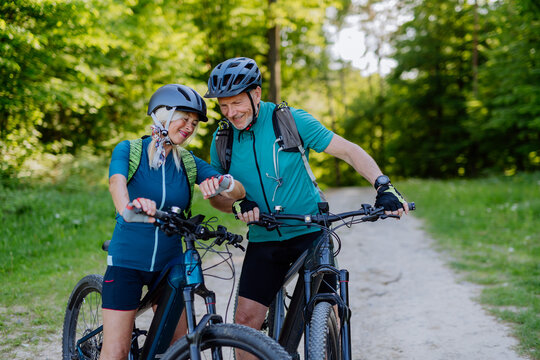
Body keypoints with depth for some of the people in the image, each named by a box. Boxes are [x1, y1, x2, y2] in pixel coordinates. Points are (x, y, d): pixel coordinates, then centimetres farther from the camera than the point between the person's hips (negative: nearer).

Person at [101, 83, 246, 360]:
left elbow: (239, 192, -7)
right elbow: (117, 183, -26)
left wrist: (221, 183, -32)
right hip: (126, 261, -3)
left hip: (169, 262, 3)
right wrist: (130, 205, -50)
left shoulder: (189, 163, 3)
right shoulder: (128, 150, -4)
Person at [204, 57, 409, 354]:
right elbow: (215, 194, 8)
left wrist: (384, 186, -21)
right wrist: (236, 205, -15)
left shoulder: (291, 120, -10)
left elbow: (348, 150, -8)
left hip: (310, 232, -2)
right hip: (264, 240, 3)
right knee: (246, 319, -5)